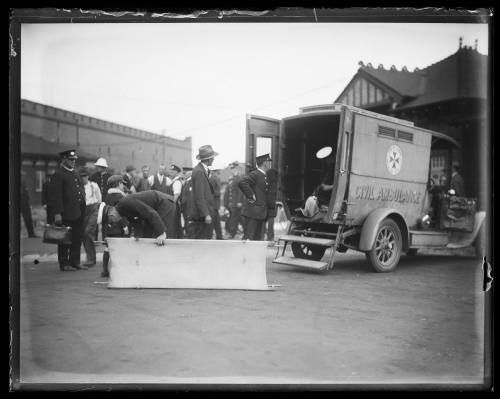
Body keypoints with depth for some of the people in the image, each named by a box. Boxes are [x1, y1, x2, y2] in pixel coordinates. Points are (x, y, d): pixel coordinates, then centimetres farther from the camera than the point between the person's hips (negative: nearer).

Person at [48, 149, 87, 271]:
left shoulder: (76, 174, 18)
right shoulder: (58, 175, -8)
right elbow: (55, 195, -14)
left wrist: (82, 209, 17)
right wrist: (57, 213, -19)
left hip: (78, 213, 8)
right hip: (66, 214, -8)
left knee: (77, 239, 11)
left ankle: (75, 262, 19)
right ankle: (64, 264, 9)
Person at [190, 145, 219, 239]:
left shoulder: (203, 170, 13)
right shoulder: (199, 172, -16)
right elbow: (199, 197, -20)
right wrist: (206, 214, -21)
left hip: (207, 214, 10)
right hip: (202, 216, -10)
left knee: (207, 239, 11)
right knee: (202, 240, -6)